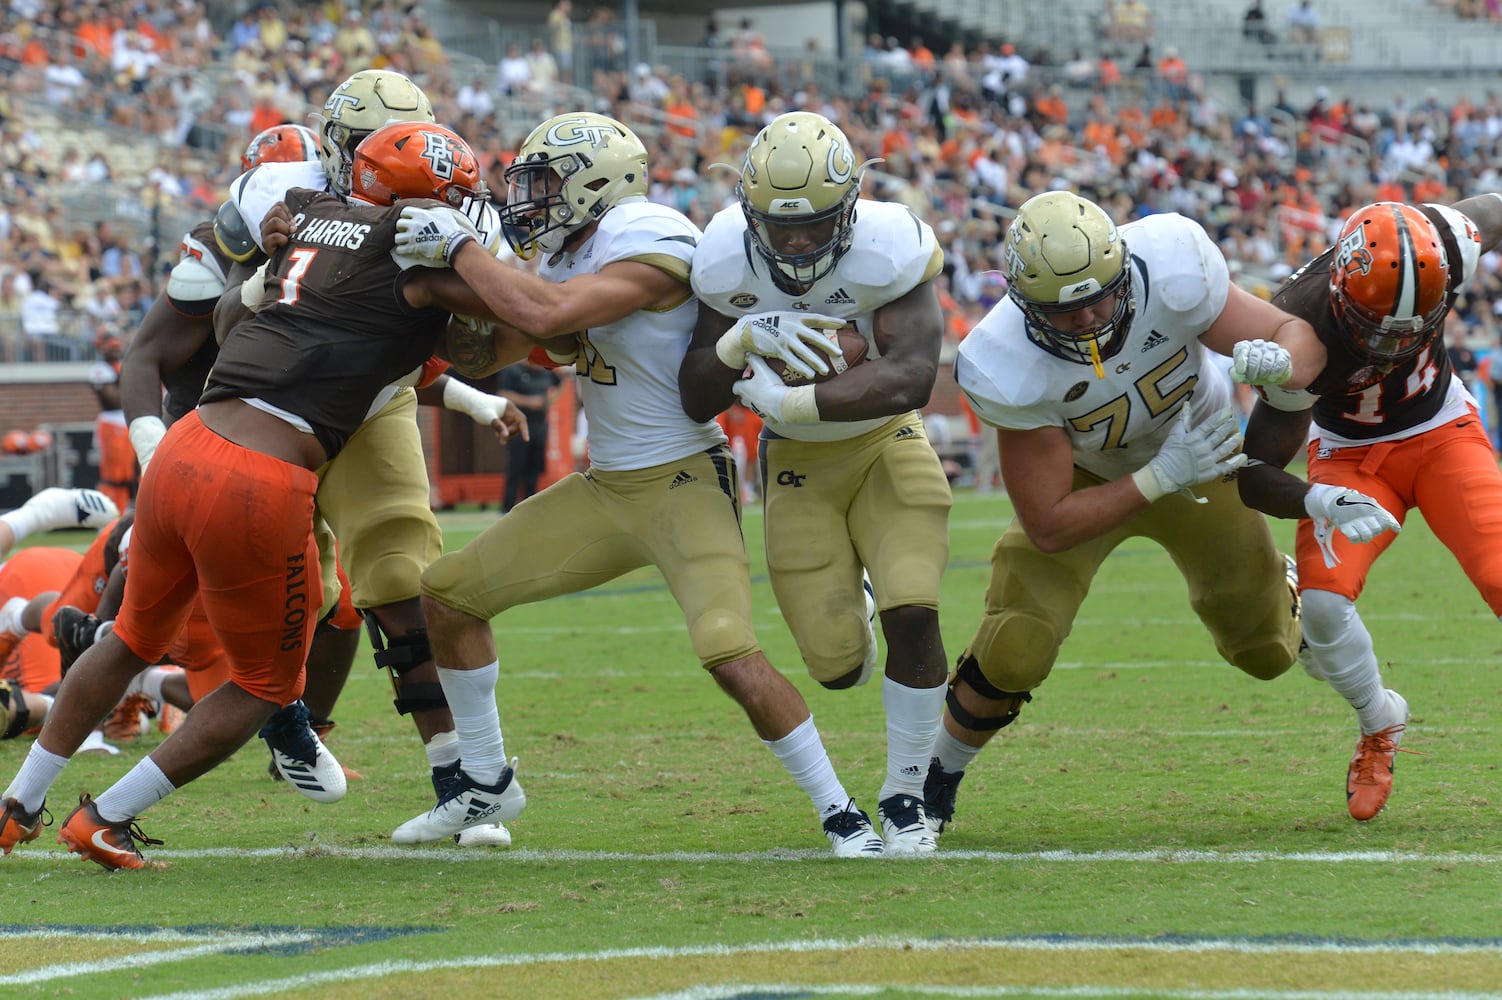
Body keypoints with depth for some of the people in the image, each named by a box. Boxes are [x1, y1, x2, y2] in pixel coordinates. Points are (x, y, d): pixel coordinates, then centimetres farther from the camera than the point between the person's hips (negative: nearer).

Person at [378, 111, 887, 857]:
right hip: (607, 488, 9)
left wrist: (458, 249, -20)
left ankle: (840, 813, -11)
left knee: (733, 657, -26)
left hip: (684, 484, -9)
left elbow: (547, 317, -31)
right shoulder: (572, 254, 7)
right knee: (447, 594, 11)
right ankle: (482, 781, 26)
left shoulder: (648, 242, -20)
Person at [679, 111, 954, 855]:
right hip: (798, 461, 2)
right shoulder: (727, 262, -19)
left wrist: (790, 401, -39)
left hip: (885, 445, -2)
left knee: (912, 616, -19)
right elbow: (696, 401, -11)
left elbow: (911, 377, -37)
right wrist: (737, 347, -32)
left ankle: (904, 795, 2)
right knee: (837, 666, 0)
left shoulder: (887, 251, -28)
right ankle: (845, 608, 41)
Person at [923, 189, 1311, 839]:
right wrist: (1162, 479, -38)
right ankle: (940, 775, 10)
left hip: (1198, 450, 2)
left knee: (1266, 649, 15)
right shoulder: (1010, 370, -38)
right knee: (1015, 652, -19)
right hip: (1082, 479, -2)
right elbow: (1049, 527, -31)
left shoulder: (1170, 271, -38)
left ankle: (1282, 592, 54)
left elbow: (1291, 335, -24)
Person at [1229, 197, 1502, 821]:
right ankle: (1379, 726, 9)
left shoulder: (1446, 246, -28)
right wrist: (1319, 502, -50)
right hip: (1351, 455, -1)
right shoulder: (1303, 339, -35)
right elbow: (1256, 476, -32)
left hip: (1442, 433, 1)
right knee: (1323, 600, -22)